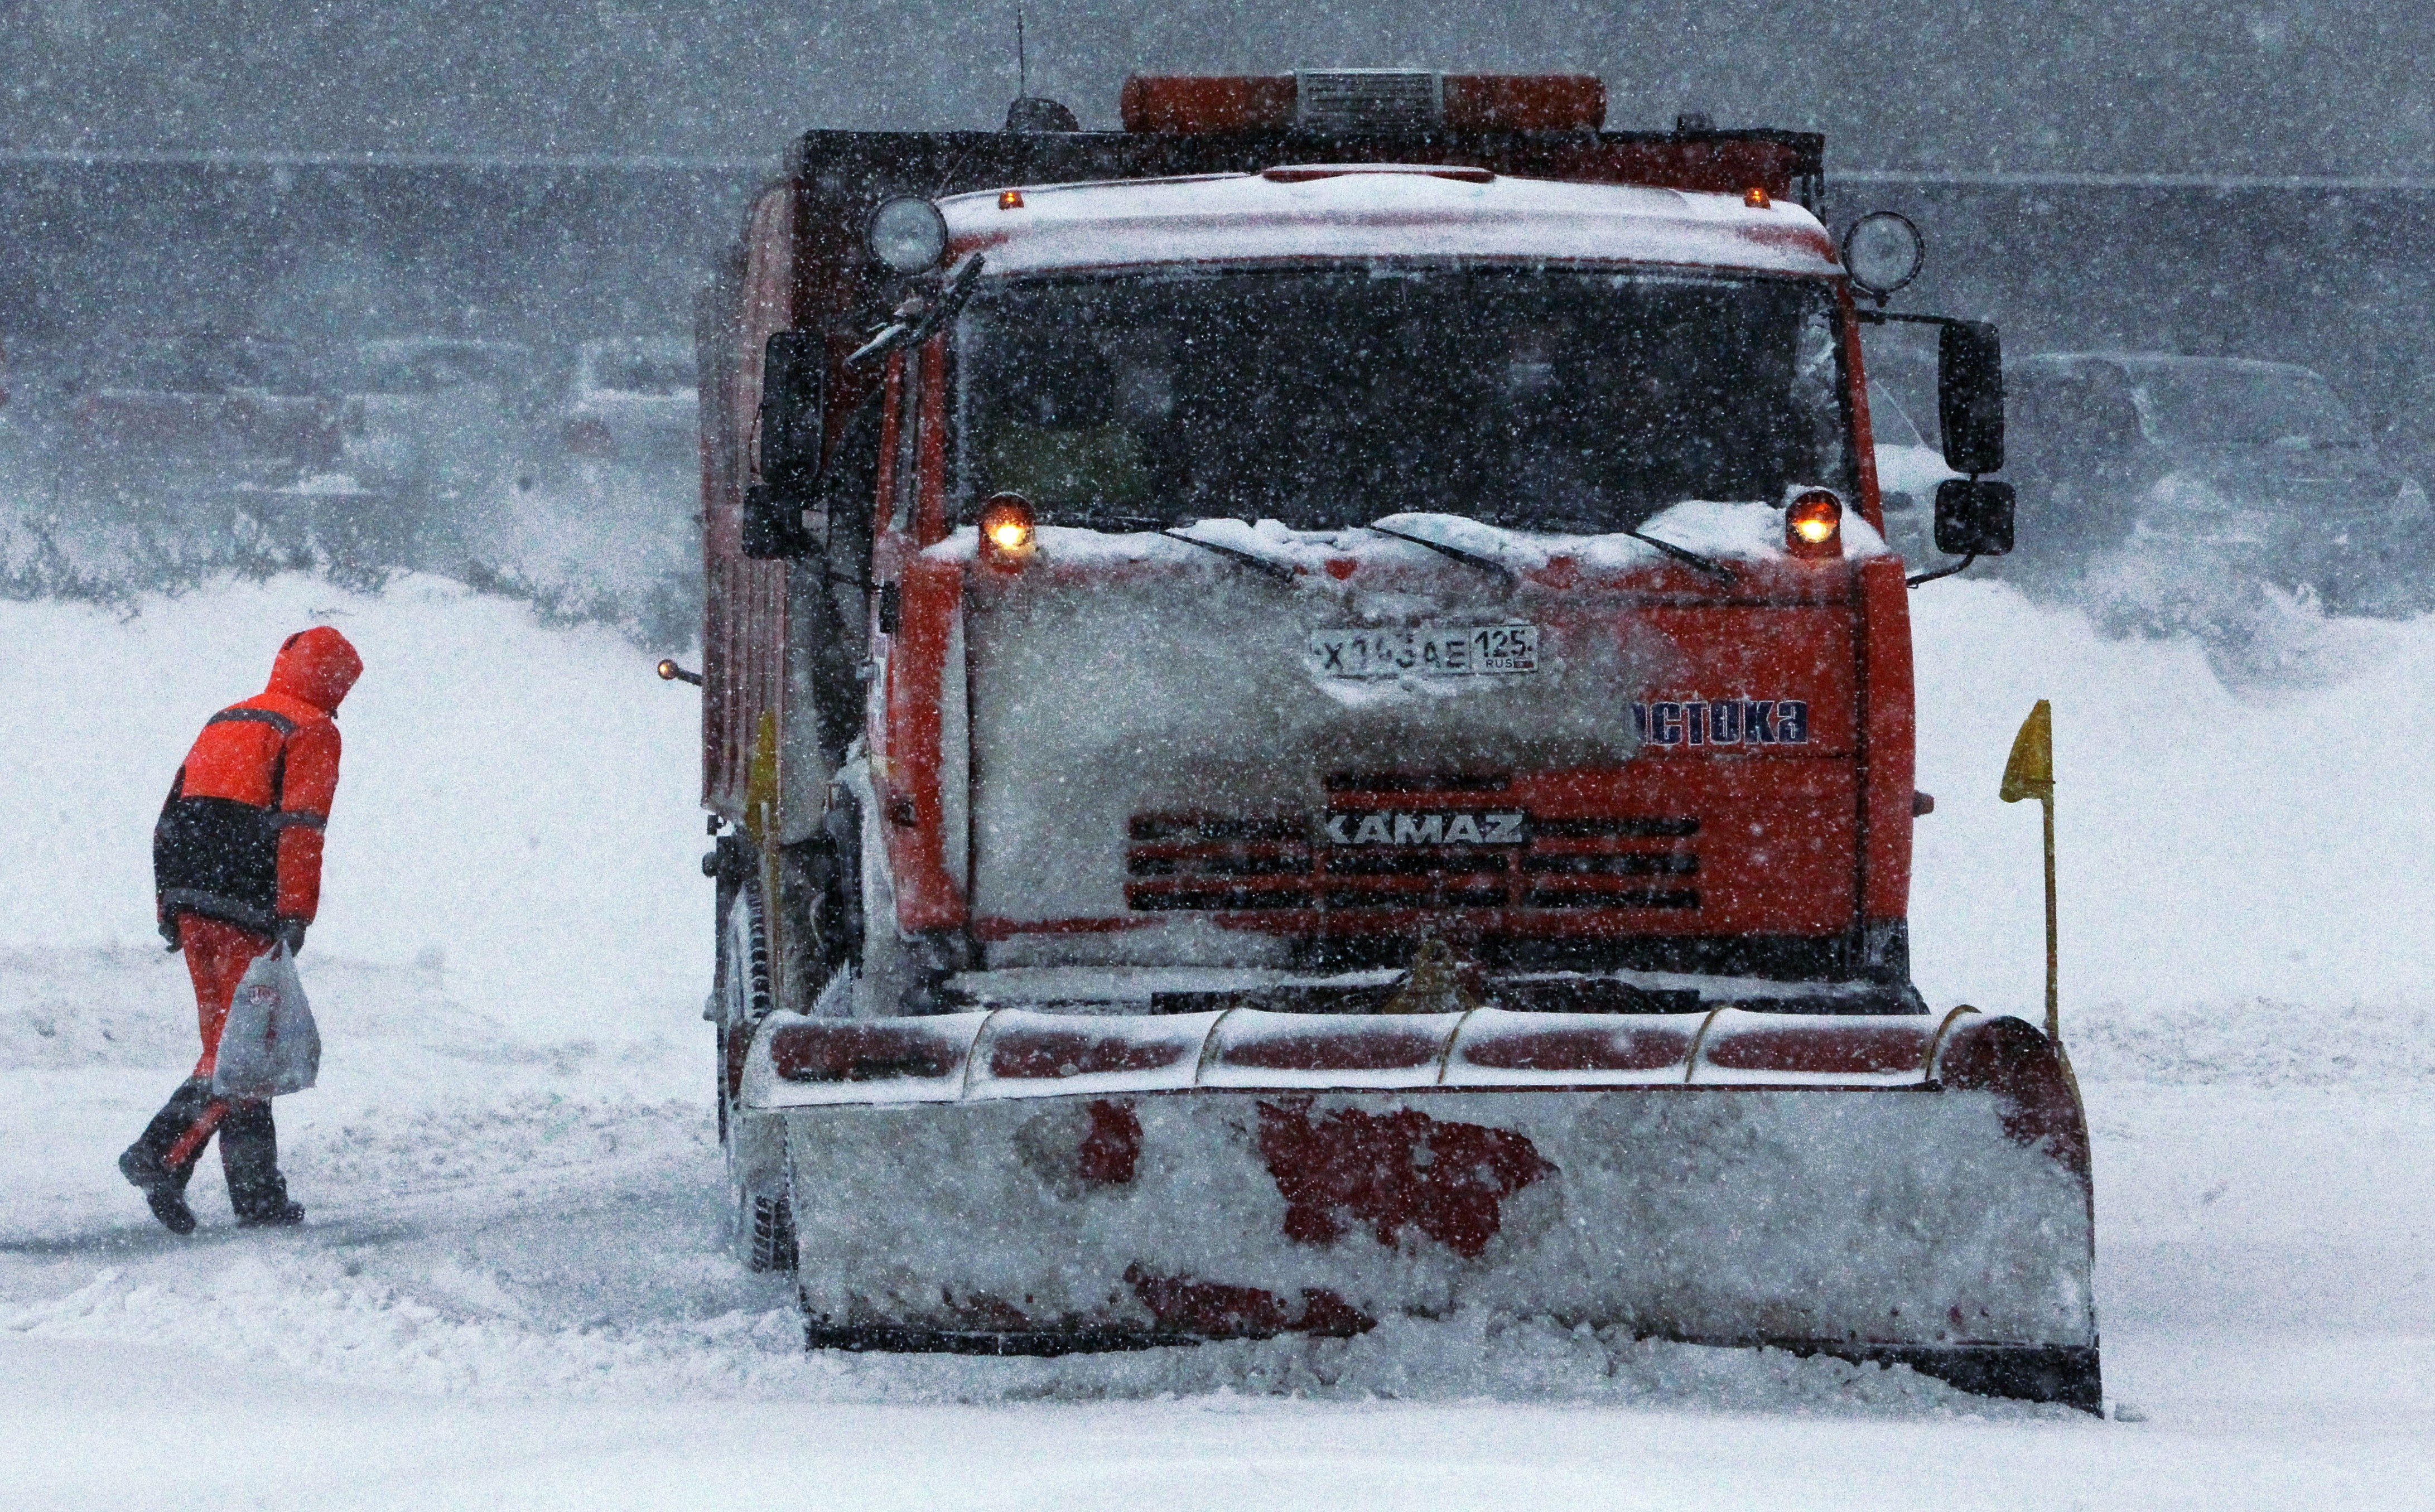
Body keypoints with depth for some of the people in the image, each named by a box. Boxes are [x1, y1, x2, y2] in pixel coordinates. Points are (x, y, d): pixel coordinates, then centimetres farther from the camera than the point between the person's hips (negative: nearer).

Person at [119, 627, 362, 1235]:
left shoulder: (222, 724, 21)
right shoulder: (312, 732, -2)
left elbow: (173, 815, 19)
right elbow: (299, 828, -14)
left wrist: (169, 905, 21)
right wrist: (296, 914, -18)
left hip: (189, 905, 7)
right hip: (248, 912, -7)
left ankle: (258, 1194, 10)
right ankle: (161, 1156, -20)